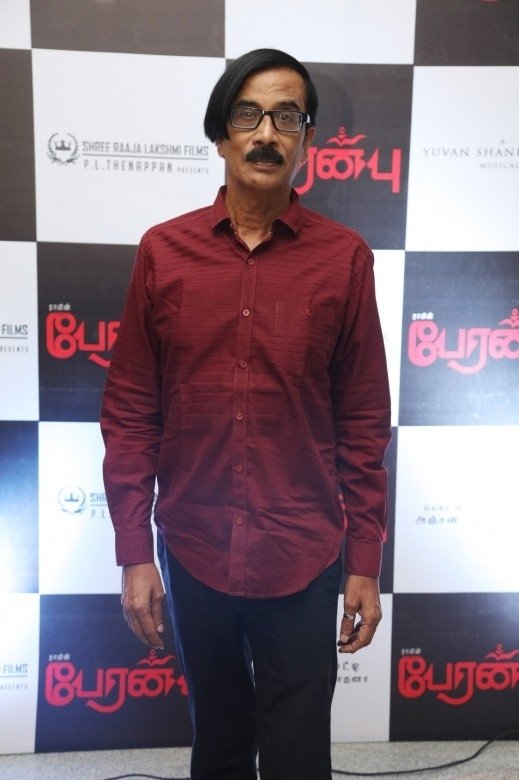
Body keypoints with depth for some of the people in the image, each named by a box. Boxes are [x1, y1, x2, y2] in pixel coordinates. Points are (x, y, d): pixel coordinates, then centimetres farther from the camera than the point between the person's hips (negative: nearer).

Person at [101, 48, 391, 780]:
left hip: (303, 557, -1)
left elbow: (364, 423, -3)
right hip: (194, 552, 2)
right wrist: (134, 552, -2)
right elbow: (129, 414, -1)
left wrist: (365, 562, -1)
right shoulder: (163, 251, -3)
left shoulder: (344, 257, -5)